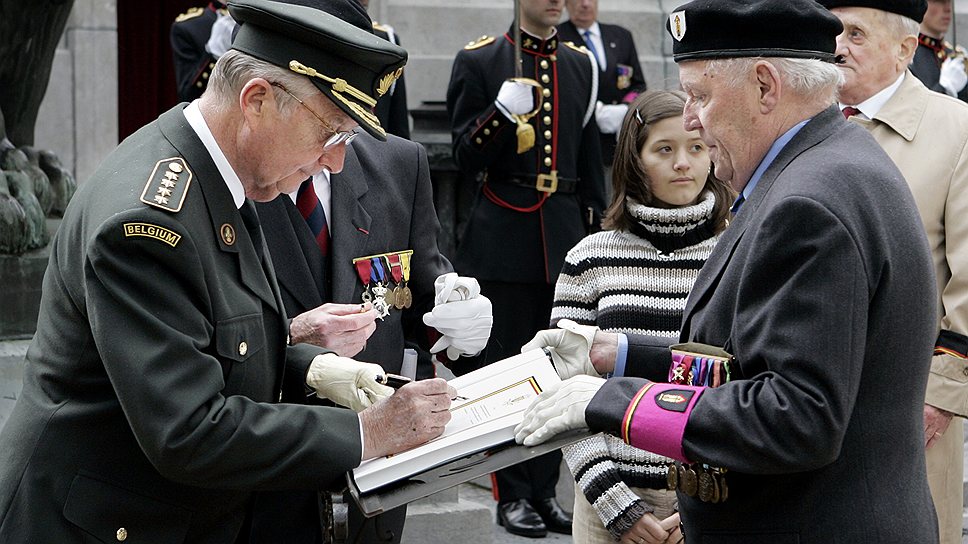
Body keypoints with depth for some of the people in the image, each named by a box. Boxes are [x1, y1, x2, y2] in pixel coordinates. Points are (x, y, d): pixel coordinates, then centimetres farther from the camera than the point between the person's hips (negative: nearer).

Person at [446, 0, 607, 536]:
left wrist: (595, 228, 12)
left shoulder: (581, 65, 11)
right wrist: (502, 113, -24)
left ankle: (545, 489, 15)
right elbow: (466, 159, -6)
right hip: (504, 239, -4)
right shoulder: (478, 61, -2)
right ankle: (513, 495, 8)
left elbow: (590, 157, 15)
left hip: (564, 237, 4)